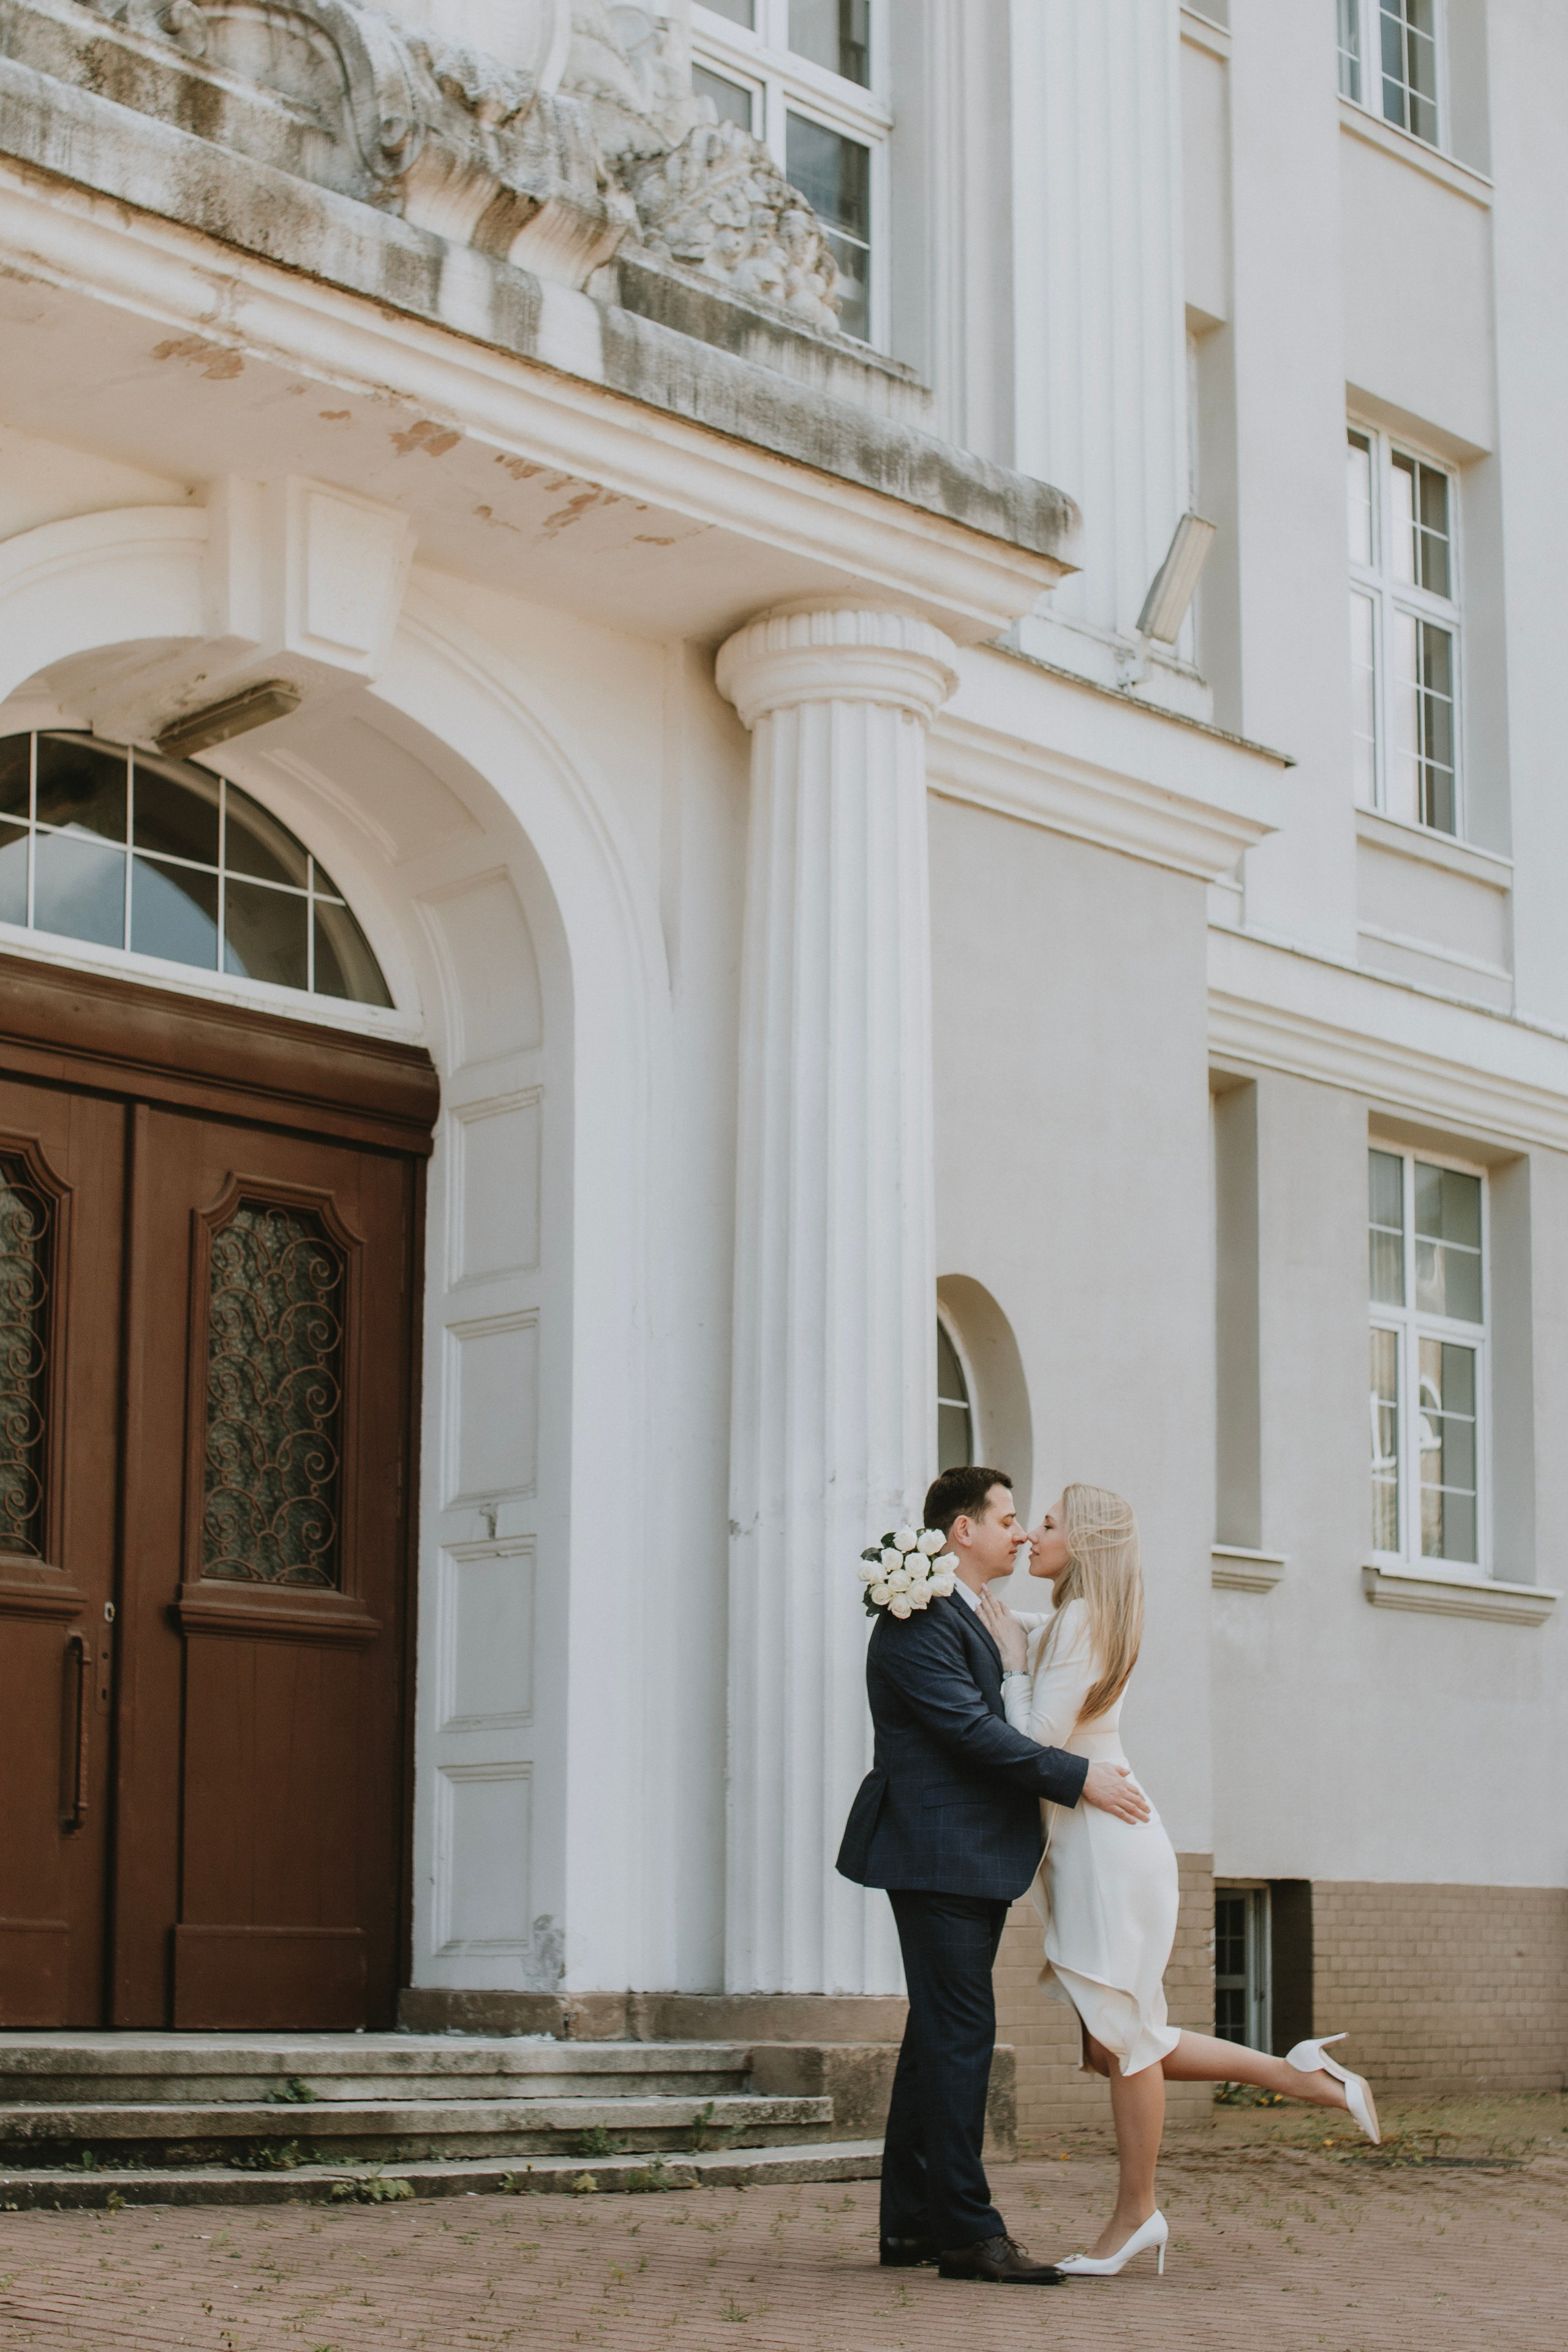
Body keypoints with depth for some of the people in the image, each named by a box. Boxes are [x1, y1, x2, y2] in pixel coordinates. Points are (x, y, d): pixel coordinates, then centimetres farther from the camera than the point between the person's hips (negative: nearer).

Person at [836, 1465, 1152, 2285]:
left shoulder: (971, 1621, 21)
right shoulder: (917, 1623, -13)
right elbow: (972, 1728, -20)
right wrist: (1077, 1778, -17)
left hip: (976, 1859, 11)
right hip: (937, 1855, -11)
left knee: (940, 2035, 11)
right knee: (960, 2033, -10)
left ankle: (912, 2224, 15)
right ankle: (967, 2231, -9)